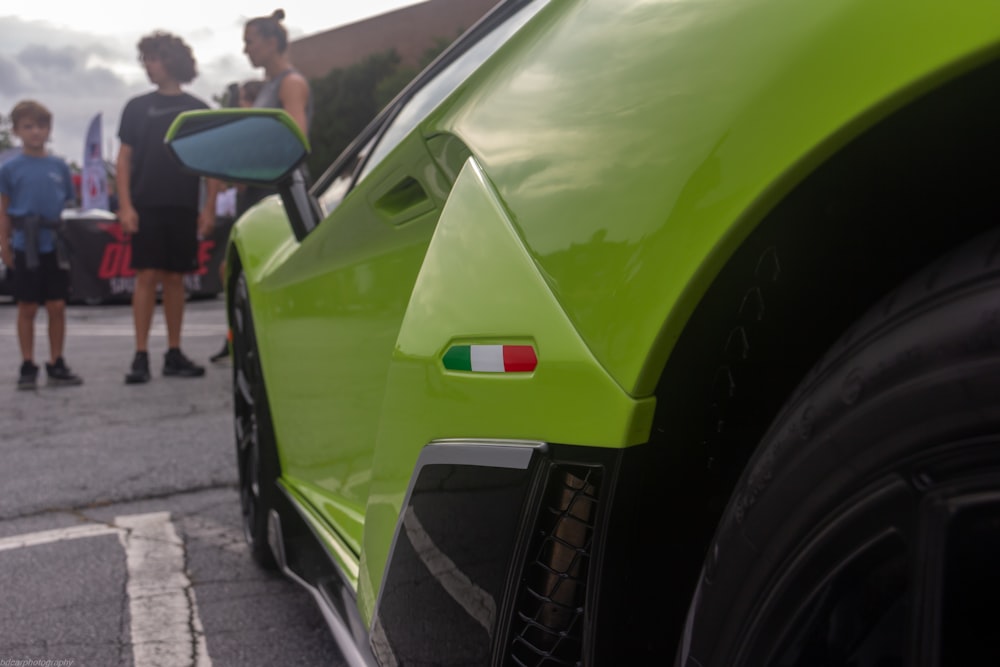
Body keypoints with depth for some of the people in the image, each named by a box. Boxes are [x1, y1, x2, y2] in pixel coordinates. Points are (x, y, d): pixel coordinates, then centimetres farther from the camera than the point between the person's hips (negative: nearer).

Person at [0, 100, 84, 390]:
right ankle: (27, 367, 14)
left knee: (57, 307, 5)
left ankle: (57, 365, 16)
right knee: (27, 308, 5)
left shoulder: (59, 166, 6)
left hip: (55, 247, 2)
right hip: (25, 248, -2)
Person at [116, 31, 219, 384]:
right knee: (147, 277, -6)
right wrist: (125, 206, -6)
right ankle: (141, 356, -3)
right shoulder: (137, 107, 8)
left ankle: (174, 355, 12)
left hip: (183, 208, 1)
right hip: (146, 208, -1)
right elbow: (124, 160, 5)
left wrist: (209, 208, 0)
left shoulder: (198, 110, 8)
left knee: (175, 279, 6)